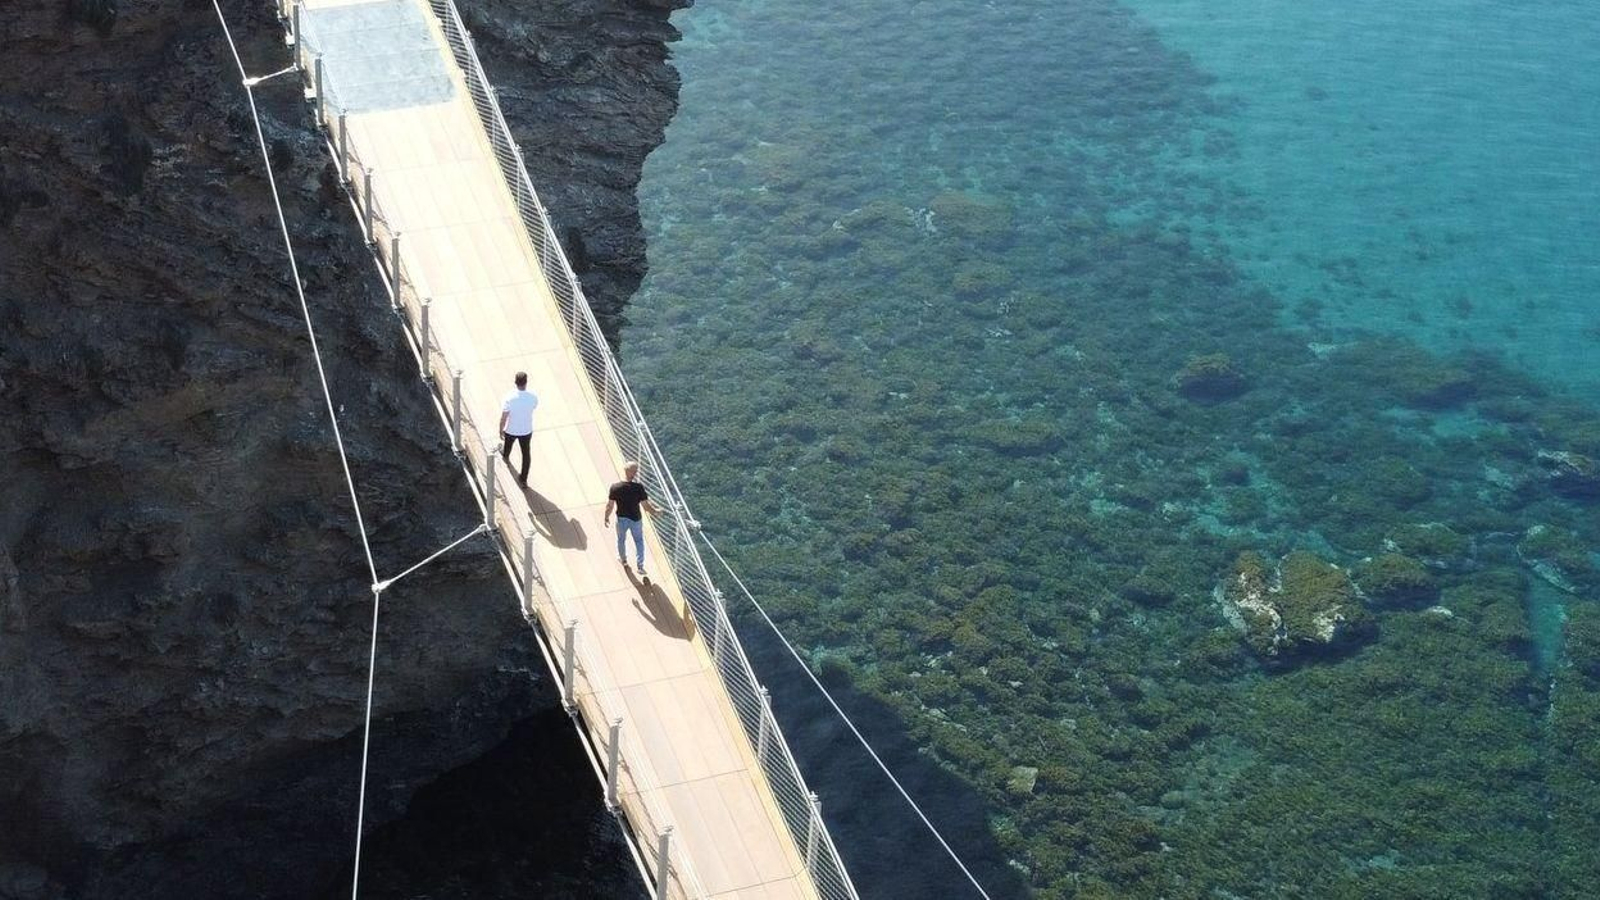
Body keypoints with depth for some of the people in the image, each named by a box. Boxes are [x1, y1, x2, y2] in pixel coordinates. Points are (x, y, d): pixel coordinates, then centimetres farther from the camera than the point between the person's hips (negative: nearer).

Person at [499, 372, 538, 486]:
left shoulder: (509, 399, -30)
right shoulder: (533, 397, -23)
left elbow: (503, 418, -22)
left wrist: (501, 430, -5)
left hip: (511, 430, 0)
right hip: (527, 430, 1)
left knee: (508, 443, 33)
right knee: (526, 453, 17)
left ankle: (505, 456, 66)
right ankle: (523, 479, 26)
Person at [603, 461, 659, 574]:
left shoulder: (615, 487, -22)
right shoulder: (639, 488, -25)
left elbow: (609, 505, -12)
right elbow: (645, 505, -18)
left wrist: (606, 517, 6)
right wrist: (655, 511, 1)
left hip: (621, 519, 1)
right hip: (636, 519, -1)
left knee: (621, 539, 28)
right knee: (639, 541, 22)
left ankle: (623, 559, 52)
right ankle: (640, 567, 24)